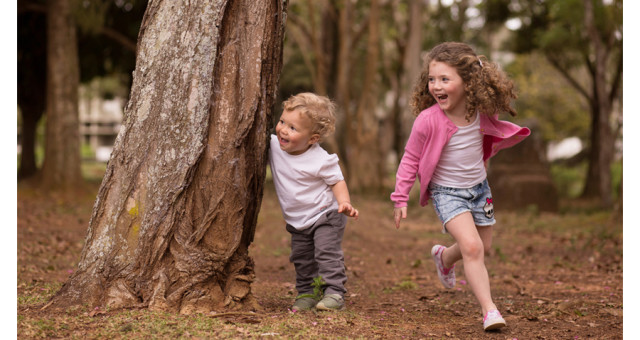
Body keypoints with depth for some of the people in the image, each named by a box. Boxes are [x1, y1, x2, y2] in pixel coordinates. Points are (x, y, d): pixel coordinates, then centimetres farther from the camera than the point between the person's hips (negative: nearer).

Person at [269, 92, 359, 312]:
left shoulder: (321, 160, -24)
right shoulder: (274, 146, -9)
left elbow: (337, 181, -16)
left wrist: (344, 203, -30)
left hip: (325, 216, -6)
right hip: (297, 223, 6)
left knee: (327, 253, -13)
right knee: (301, 259, 11)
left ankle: (335, 293, -9)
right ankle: (306, 293, 21)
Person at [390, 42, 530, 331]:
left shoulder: (481, 112, -12)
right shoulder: (428, 120, -23)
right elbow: (410, 159, -11)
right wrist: (400, 199, -8)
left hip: (479, 187, 5)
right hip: (447, 192, -5)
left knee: (482, 249, 20)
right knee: (472, 247, -23)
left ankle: (445, 256, 51)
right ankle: (489, 310, -21)